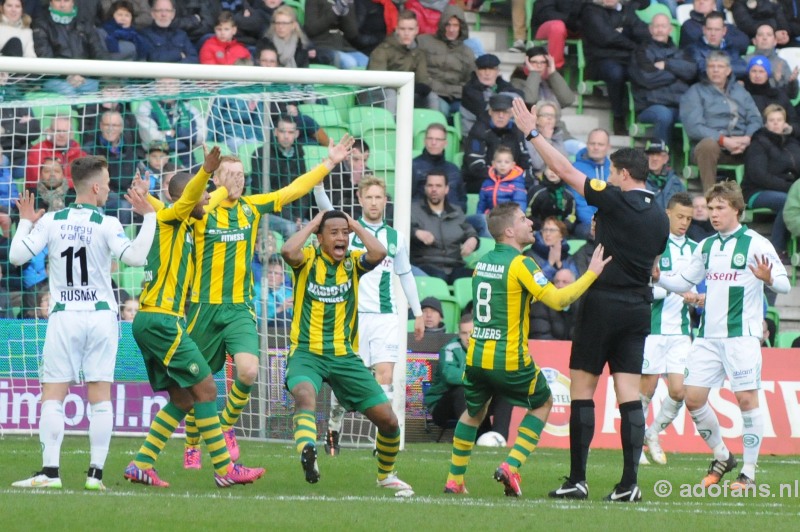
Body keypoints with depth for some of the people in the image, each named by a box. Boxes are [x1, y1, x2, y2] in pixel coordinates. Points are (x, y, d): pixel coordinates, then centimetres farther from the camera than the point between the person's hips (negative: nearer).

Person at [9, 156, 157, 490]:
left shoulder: (51, 221, 0)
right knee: (100, 398, 3)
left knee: (53, 396, 1)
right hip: (100, 317, -1)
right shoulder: (106, 224, -6)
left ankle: (50, 472, -7)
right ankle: (96, 473, -2)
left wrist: (25, 222, 15)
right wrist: (148, 217, -6)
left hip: (64, 317, 1)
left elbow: (16, 256, -2)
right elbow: (135, 257, -17)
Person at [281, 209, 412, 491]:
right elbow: (288, 251, -26)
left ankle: (386, 475, 28)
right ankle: (307, 452, -62)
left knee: (388, 420, 3)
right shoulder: (308, 259, -3)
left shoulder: (353, 261, 4)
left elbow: (379, 253, -17)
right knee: (305, 394, -39)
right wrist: (311, 225, -12)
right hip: (306, 352, -3)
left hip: (344, 355, 3)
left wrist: (357, 227, -4)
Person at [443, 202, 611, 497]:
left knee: (473, 412, 26)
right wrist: (592, 273, -14)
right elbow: (557, 299, -21)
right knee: (542, 404, 18)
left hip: (476, 357, 6)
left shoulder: (482, 262, 9)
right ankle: (511, 466, 4)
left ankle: (454, 480, 25)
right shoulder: (520, 264, -14)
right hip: (511, 359, -6)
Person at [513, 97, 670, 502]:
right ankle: (629, 483, -5)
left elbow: (565, 171, -7)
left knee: (582, 389, 2)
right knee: (629, 394, 2)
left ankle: (577, 479, 0)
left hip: (603, 301, -6)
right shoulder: (659, 217, 10)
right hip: (638, 308, 6)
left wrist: (532, 132, 1)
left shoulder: (616, 201, -10)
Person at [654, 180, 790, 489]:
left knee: (746, 398, -7)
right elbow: (684, 281, 21)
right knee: (693, 397, 1)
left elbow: (785, 284, -9)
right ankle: (722, 457, 20)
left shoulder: (756, 244, -5)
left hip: (742, 334, -6)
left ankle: (749, 473, 1)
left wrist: (769, 279, -30)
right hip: (708, 335, 6)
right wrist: (658, 278, 3)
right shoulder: (706, 246, 13)